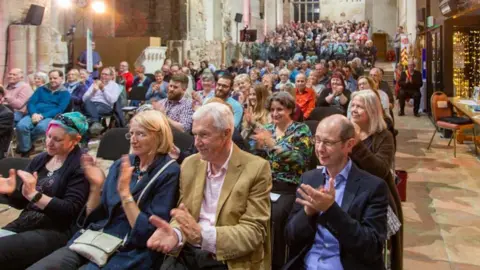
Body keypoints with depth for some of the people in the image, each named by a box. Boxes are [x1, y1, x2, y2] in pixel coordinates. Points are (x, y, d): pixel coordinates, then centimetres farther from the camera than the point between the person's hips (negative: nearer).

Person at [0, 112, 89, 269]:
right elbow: (22, 203, 19)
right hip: (23, 224, 7)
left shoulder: (81, 167, -8)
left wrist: (34, 195, -24)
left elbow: (70, 211, -16)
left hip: (56, 231, -7)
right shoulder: (39, 160, 14)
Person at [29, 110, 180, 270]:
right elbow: (92, 217, 12)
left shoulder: (169, 173, -8)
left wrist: (124, 192, -18)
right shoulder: (121, 165, 10)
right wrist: (96, 187, -5)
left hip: (129, 254, -5)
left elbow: (148, 233, -13)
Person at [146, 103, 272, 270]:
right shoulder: (190, 164, 7)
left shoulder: (256, 168, -8)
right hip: (187, 255, 3)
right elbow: (184, 217, 10)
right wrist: (176, 234, -14)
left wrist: (202, 234, -24)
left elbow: (254, 231, -12)